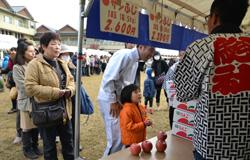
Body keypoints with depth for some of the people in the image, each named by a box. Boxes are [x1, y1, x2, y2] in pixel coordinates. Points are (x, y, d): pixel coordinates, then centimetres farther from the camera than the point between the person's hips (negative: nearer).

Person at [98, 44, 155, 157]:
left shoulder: (135, 62, 11)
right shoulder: (124, 55, -19)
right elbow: (108, 79, -24)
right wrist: (113, 102, -18)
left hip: (121, 100, 9)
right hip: (109, 99, -9)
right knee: (116, 138, -5)